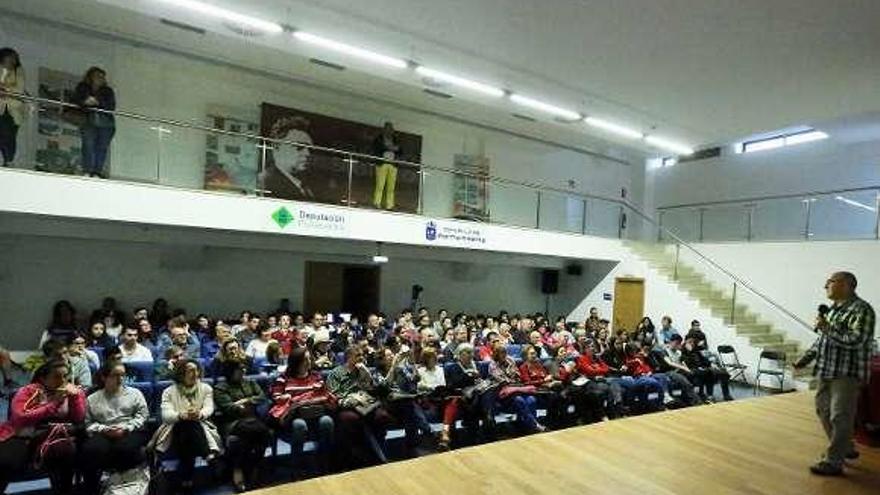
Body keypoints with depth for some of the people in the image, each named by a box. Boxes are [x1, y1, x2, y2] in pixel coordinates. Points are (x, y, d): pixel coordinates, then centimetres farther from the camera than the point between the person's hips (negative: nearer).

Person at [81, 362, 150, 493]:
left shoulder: (134, 393, 15)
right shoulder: (92, 399, 18)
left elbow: (142, 415, 5)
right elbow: (88, 423, 8)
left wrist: (126, 428, -10)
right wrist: (105, 429, -11)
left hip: (131, 432, -1)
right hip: (103, 434, 2)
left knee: (125, 449, -35)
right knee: (91, 450, -31)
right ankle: (91, 489, -10)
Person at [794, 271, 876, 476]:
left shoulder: (861, 310, -14)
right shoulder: (834, 309, 13)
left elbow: (855, 341, -25)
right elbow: (823, 339, 21)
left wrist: (827, 328, -20)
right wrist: (807, 358, 17)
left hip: (847, 373, -9)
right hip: (827, 371, 9)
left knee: (839, 417, -3)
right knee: (823, 410, 17)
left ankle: (833, 462, 6)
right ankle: (846, 449, 35)